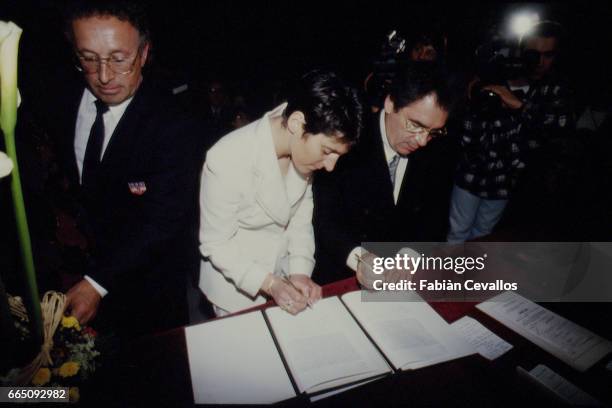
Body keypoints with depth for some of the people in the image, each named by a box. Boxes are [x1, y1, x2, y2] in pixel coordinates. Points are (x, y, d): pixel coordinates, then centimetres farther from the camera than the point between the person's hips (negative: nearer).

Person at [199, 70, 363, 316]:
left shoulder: (302, 146, -16)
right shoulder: (226, 161, -32)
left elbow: (302, 211, -3)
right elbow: (215, 244, -20)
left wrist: (300, 271, -11)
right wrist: (269, 283, -26)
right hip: (237, 285, -4)